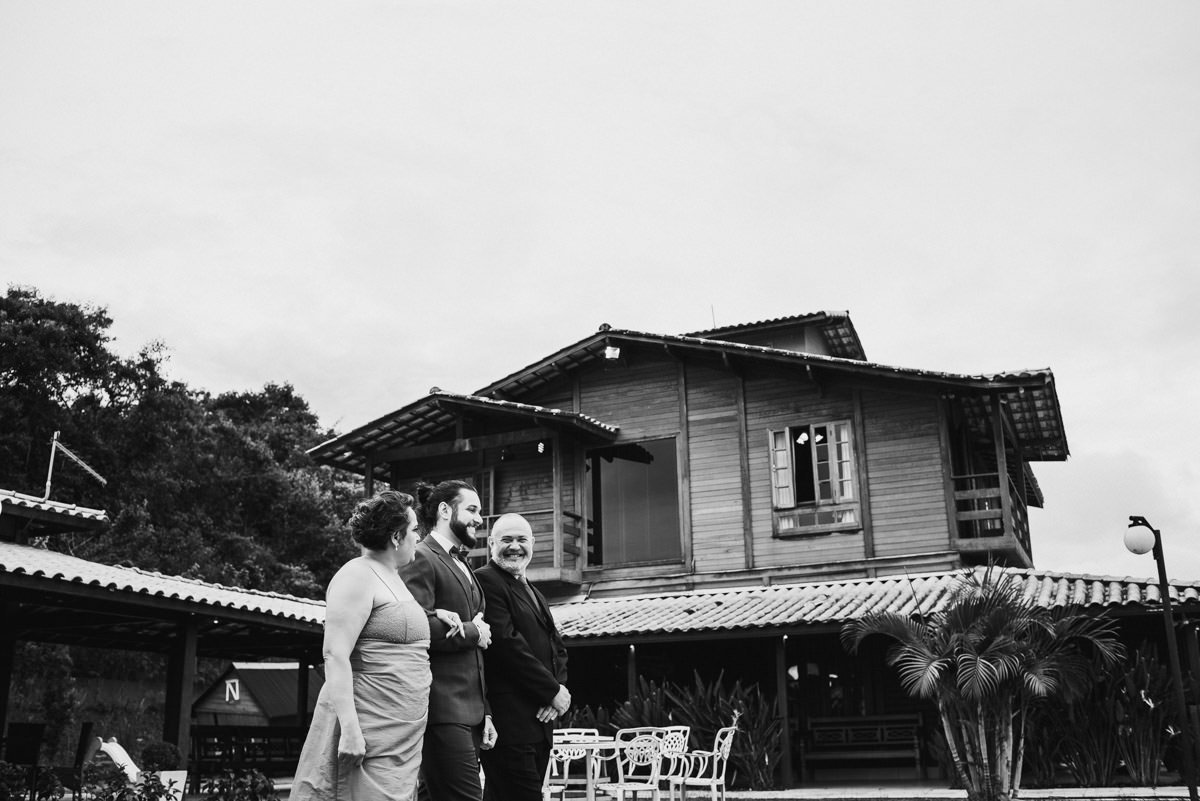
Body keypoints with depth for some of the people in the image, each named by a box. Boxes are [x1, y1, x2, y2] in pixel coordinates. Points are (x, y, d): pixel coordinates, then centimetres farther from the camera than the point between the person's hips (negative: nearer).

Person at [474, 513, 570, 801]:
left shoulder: (532, 591, 22)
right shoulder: (485, 580, -8)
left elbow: (557, 647, 19)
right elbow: (507, 643, -17)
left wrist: (559, 688, -1)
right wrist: (553, 691, -11)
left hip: (539, 722, 8)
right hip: (510, 722, -8)